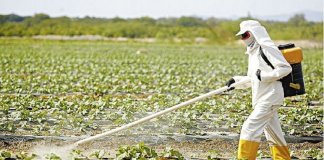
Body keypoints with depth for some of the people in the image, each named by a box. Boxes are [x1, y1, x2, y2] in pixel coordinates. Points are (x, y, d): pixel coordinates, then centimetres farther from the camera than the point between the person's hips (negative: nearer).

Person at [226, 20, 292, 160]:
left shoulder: (267, 48, -11)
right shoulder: (253, 52, 18)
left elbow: (286, 68, -16)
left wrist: (265, 75, -20)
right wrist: (236, 80, 8)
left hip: (269, 98, -10)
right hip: (262, 99, 10)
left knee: (250, 128, -14)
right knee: (273, 134, 14)